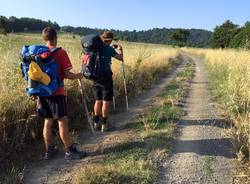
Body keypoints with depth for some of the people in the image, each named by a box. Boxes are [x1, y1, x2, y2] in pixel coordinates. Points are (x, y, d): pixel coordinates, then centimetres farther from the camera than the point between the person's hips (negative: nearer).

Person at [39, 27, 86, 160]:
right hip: (56, 93, -6)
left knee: (48, 121, 13)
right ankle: (70, 151, 6)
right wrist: (77, 76, 5)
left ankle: (49, 150, 23)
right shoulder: (60, 52, -10)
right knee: (62, 121, -1)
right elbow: (67, 74, -14)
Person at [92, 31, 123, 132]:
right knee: (105, 102, 3)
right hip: (106, 77, -6)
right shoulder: (108, 48, -10)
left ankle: (96, 123, 22)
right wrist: (120, 50, 14)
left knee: (98, 101, 16)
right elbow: (121, 58, -7)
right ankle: (104, 124, 8)